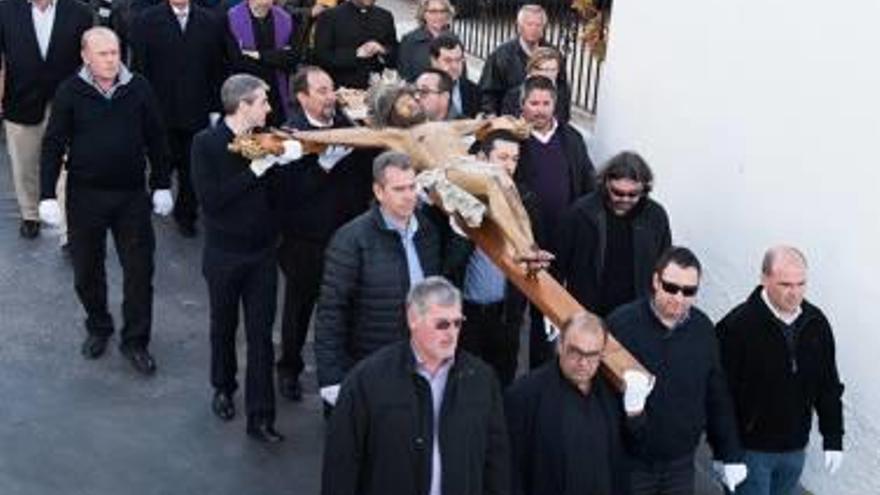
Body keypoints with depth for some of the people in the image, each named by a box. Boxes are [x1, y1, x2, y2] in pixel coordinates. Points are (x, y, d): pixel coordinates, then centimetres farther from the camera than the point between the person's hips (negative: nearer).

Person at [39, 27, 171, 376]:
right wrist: (47, 195, -7)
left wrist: (161, 186, 5)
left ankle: (135, 340, 17)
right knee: (87, 268, 13)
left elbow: (156, 140, 5)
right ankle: (98, 328, 35)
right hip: (85, 195, 0)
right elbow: (53, 145, -3)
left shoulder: (139, 89, -3)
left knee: (139, 269, 3)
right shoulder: (70, 92, -6)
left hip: (132, 195, 0)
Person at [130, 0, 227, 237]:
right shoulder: (146, 21, -1)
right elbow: (139, 68, -1)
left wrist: (216, 108, 1)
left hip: (198, 112, 1)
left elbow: (218, 68, 4)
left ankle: (186, 215, 24)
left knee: (192, 168, 8)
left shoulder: (211, 21, 3)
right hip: (160, 111, -1)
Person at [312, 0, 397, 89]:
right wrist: (356, 53, -17)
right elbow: (321, 57, -9)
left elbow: (396, 55, 12)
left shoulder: (385, 17, 11)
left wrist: (383, 52, -10)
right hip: (342, 88, -3)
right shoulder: (330, 16, -2)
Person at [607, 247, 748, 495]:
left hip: (681, 464, 4)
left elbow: (718, 397, 6)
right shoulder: (621, 323, -16)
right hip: (630, 463, -3)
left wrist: (730, 454, 8)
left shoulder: (703, 329, -2)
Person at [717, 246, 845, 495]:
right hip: (750, 449, -5)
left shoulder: (816, 323, -2)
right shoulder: (737, 325, -18)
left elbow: (828, 386, 8)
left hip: (795, 449, 5)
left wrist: (833, 439, 7)